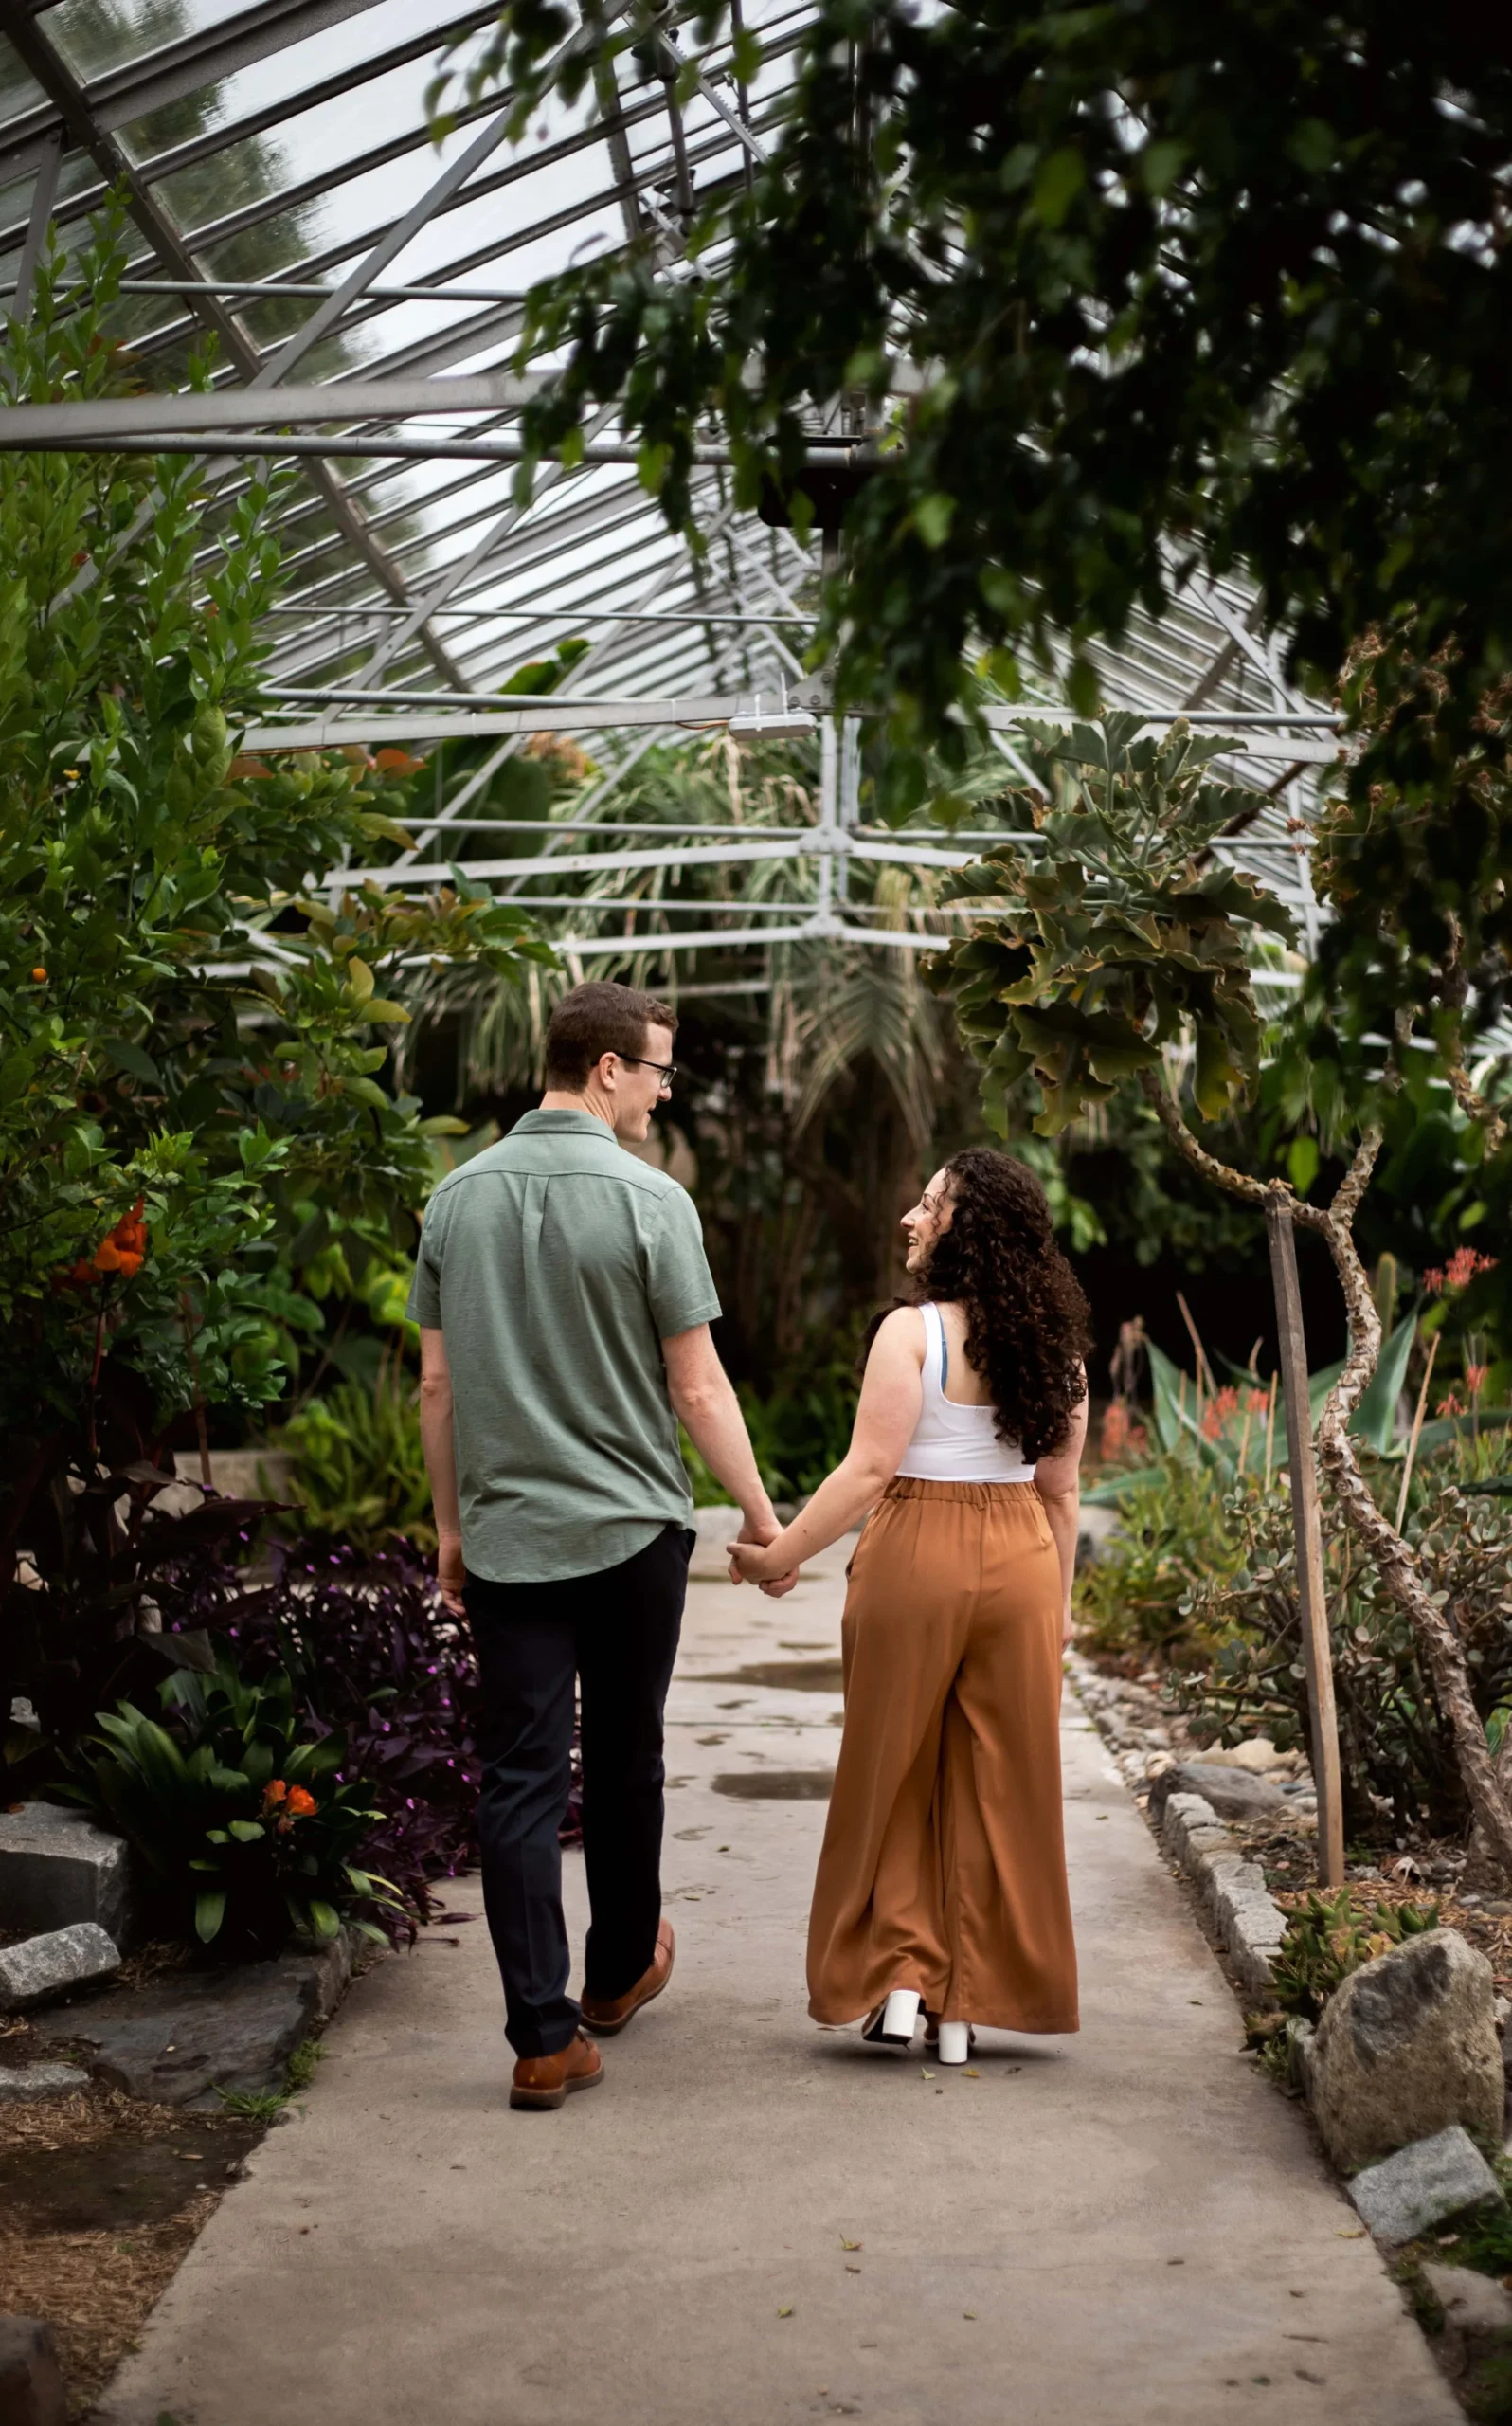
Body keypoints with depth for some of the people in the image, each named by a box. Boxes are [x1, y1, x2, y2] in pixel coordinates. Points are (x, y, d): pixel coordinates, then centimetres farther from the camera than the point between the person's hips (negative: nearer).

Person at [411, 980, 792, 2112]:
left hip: (504, 1539, 3)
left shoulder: (459, 1196, 3)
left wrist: (450, 1526, 16)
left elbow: (438, 1384, 7)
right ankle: (619, 1972, 34)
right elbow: (699, 1389, -10)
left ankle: (546, 2037, 0)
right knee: (623, 1765, 15)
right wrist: (761, 1514, 2)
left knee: (519, 1782, 3)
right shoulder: (648, 1200, -11)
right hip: (630, 1531, -3)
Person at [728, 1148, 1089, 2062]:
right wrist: (1058, 1602, 17)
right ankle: (967, 2004, 14)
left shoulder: (912, 1331, -12)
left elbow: (870, 1469, -16)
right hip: (1020, 1567, 4)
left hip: (916, 1556, -4)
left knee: (896, 1776, 10)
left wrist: (779, 1554, -9)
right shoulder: (1053, 1345, 5)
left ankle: (899, 1979, 8)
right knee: (998, 1787, 9)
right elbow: (1059, 1491, 8)